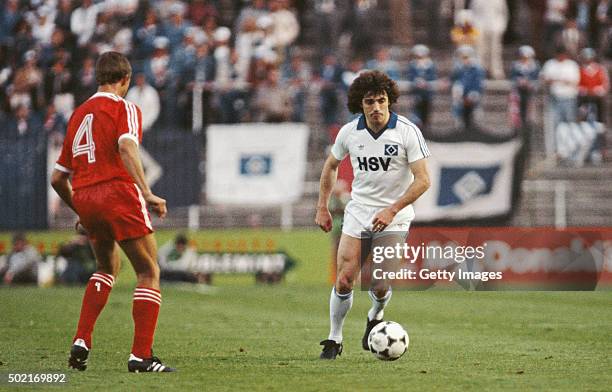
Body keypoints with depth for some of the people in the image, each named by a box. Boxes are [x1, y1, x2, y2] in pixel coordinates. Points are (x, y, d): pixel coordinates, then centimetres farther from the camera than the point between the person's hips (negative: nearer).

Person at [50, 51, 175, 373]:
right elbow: (126, 147, -19)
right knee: (149, 273, 2)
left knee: (108, 268, 27)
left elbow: (57, 178, 23)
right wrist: (147, 193, -26)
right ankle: (141, 355, -8)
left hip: (84, 198, 7)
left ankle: (81, 342, 14)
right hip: (118, 192, -7)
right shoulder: (124, 108, 2)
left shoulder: (78, 114, 22)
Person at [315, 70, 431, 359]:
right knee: (344, 279, -9)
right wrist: (322, 208, 11)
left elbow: (422, 180, -14)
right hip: (358, 213, 3)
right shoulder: (350, 132, -3)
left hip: (394, 216, -2)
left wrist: (391, 210, -20)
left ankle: (375, 317, 27)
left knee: (379, 286, -8)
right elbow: (331, 165, 16)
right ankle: (334, 339, 9)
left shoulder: (407, 132, -13)